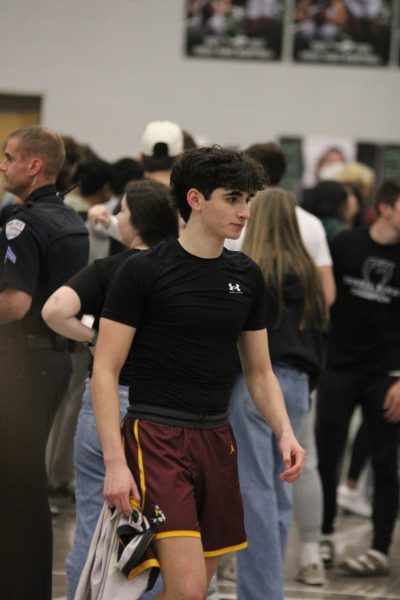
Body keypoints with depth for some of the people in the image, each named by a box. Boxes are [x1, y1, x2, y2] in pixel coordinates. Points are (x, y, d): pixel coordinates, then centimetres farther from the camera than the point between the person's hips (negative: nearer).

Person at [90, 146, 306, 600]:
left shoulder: (247, 277, 11)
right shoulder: (144, 271, -7)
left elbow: (260, 372, 18)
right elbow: (105, 370, -7)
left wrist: (285, 432, -1)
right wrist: (114, 463, -16)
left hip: (217, 441, 6)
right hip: (157, 438, -6)